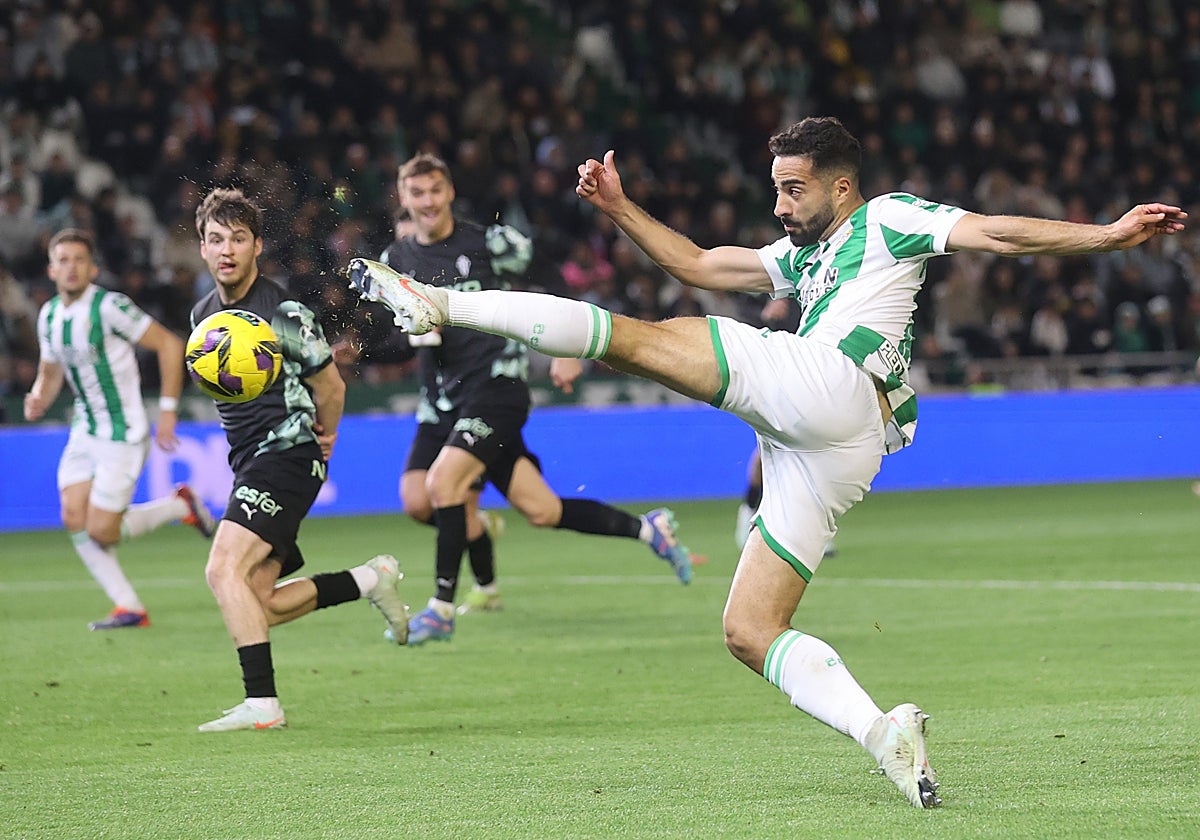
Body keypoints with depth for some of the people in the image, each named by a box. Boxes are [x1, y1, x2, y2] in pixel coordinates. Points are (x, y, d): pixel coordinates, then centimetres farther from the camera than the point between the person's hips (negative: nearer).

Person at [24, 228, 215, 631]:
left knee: (101, 531, -10)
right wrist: (38, 401, -5)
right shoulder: (49, 315, 5)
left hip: (123, 433, -7)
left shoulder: (110, 307, -17)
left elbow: (169, 345, -13)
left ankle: (179, 506, 14)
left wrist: (167, 411, -13)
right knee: (74, 519, -7)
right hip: (85, 429, 7)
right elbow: (50, 373, 19)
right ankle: (129, 608, 3)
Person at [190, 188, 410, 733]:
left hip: (286, 456, -9)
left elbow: (330, 387, -2)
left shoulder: (284, 314, -13)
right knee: (259, 604, 5)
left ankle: (261, 703, -25)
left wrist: (322, 439, 10)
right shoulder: (205, 314, 10)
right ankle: (368, 580, 21)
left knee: (224, 570, -23)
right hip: (248, 462, 9)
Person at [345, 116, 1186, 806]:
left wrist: (1110, 235, -5)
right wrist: (619, 208, 29)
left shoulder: (889, 220, 12)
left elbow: (998, 234, 5)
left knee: (635, 338, -9)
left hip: (820, 383, -9)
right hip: (825, 454, 9)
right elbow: (700, 265, 36)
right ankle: (882, 731, -17)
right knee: (750, 631, 1)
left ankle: (442, 304, -12)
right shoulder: (801, 255, 36)